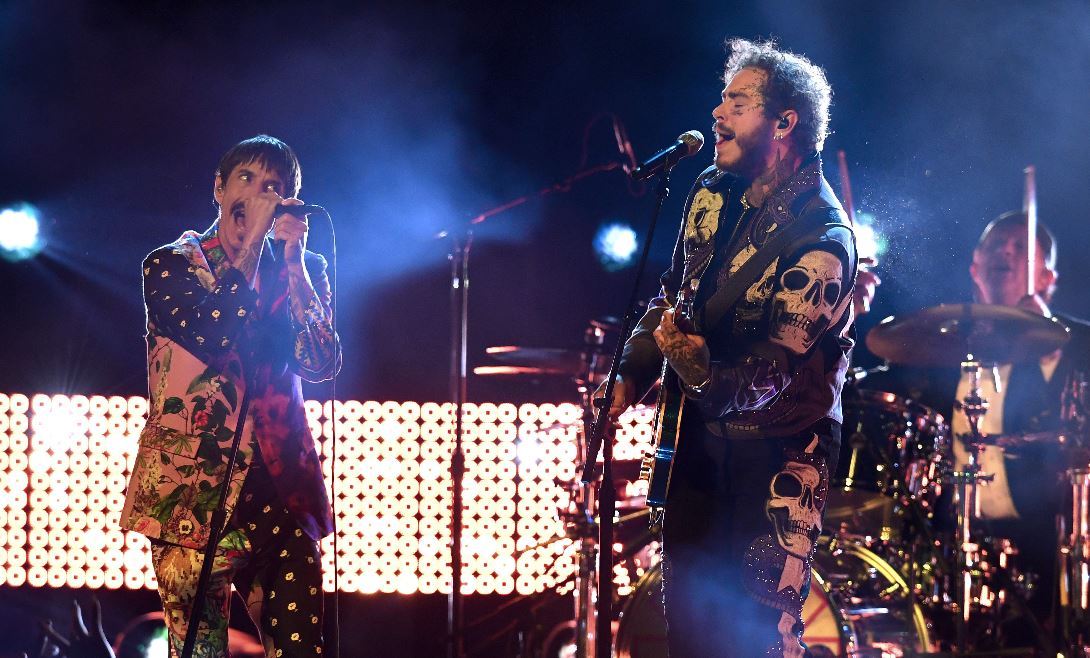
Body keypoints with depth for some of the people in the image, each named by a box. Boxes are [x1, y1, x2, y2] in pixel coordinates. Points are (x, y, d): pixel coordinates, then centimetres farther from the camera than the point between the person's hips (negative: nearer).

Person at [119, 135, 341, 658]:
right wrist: (252, 243, -8)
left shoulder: (301, 270, 14)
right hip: (191, 482, -2)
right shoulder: (170, 265, 6)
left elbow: (321, 363, -2)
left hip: (279, 482, 2)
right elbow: (212, 336, -13)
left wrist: (293, 261, -5)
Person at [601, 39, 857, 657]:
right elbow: (673, 293, 16)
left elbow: (774, 378, -26)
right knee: (686, 594, 11)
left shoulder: (821, 238, -21)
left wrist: (698, 367, -41)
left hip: (779, 443, -7)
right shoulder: (714, 191, 3)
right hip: (703, 425, 7)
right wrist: (631, 376, 5)